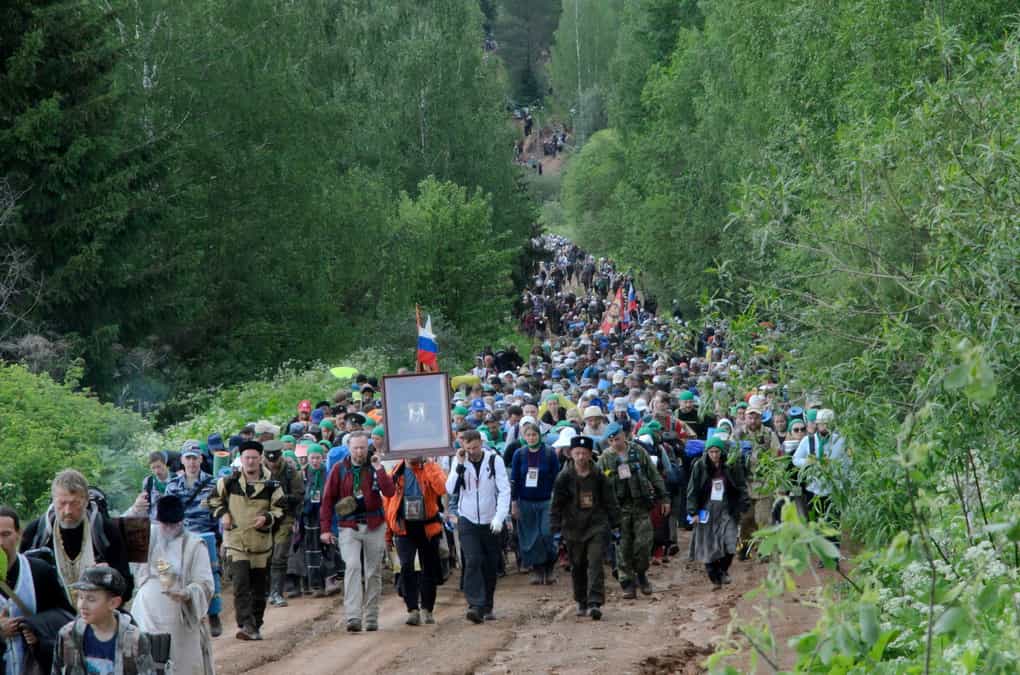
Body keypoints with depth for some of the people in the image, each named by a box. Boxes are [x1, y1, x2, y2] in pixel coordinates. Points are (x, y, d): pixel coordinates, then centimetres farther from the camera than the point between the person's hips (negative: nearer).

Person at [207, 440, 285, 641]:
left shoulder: (271, 485, -2)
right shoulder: (230, 482, -1)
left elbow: (280, 510, 3)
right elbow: (215, 498, 15)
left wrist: (267, 518, -16)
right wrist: (222, 514, -1)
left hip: (261, 543, 2)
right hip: (235, 541, -2)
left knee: (259, 588, 10)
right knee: (241, 584, -17)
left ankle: (255, 627, 23)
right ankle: (245, 625, -21)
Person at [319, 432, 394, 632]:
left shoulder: (375, 468, 4)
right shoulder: (340, 470, 2)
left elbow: (389, 492, -10)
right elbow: (328, 499, 3)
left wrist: (379, 469, -16)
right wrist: (325, 528, -2)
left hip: (374, 526, 2)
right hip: (349, 527, -2)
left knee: (373, 572, 8)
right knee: (352, 567, -17)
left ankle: (371, 618, 18)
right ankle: (353, 618, -23)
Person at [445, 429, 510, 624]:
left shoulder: (494, 461, -4)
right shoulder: (459, 462, 2)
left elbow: (504, 490, -7)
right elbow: (451, 490, -6)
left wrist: (499, 517, -18)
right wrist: (460, 465, -14)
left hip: (491, 522, 0)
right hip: (467, 520, 0)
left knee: (491, 566, 6)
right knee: (473, 562, -15)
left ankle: (487, 607, 18)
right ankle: (475, 606, -22)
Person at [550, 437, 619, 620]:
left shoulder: (599, 477, 1)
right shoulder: (564, 477, -1)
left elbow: (610, 502, 8)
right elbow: (556, 503, 2)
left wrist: (615, 523, 6)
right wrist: (556, 526, -2)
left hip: (596, 526, -1)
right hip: (573, 528, 1)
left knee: (595, 564, -12)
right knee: (577, 567, 11)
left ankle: (595, 603, -16)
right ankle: (582, 602, 26)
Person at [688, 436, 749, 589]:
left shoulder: (732, 465, 0)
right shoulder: (700, 466, -2)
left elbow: (741, 487, 5)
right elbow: (693, 490, -1)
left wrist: (745, 505, -4)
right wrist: (693, 512, -6)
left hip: (727, 510, 0)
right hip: (707, 511, 0)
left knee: (729, 544, -12)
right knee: (709, 547, -1)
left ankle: (723, 570, 13)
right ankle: (715, 579, 11)